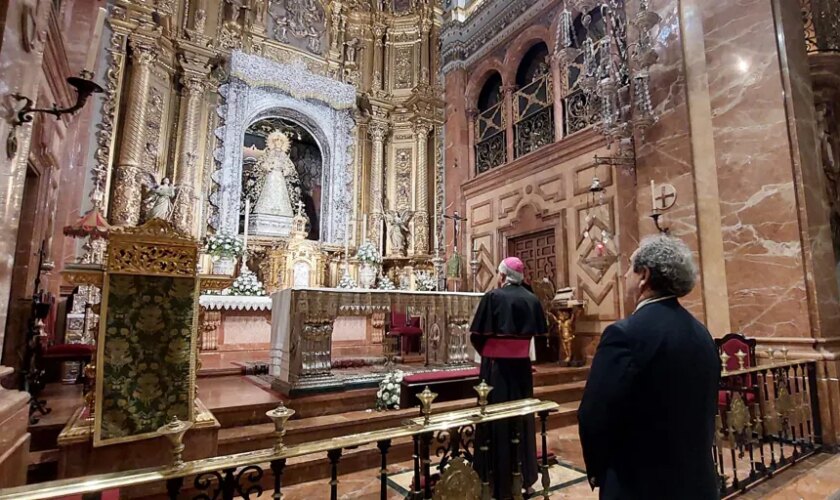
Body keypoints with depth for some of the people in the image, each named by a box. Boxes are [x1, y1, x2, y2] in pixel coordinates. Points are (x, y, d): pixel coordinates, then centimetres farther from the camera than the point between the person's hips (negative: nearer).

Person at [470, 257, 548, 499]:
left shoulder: (493, 296, -13)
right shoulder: (532, 299, 1)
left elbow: (477, 335, -12)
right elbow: (540, 333, 6)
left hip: (496, 366, -5)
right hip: (522, 366, 5)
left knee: (496, 420, 5)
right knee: (522, 417, 17)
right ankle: (524, 476, 31)